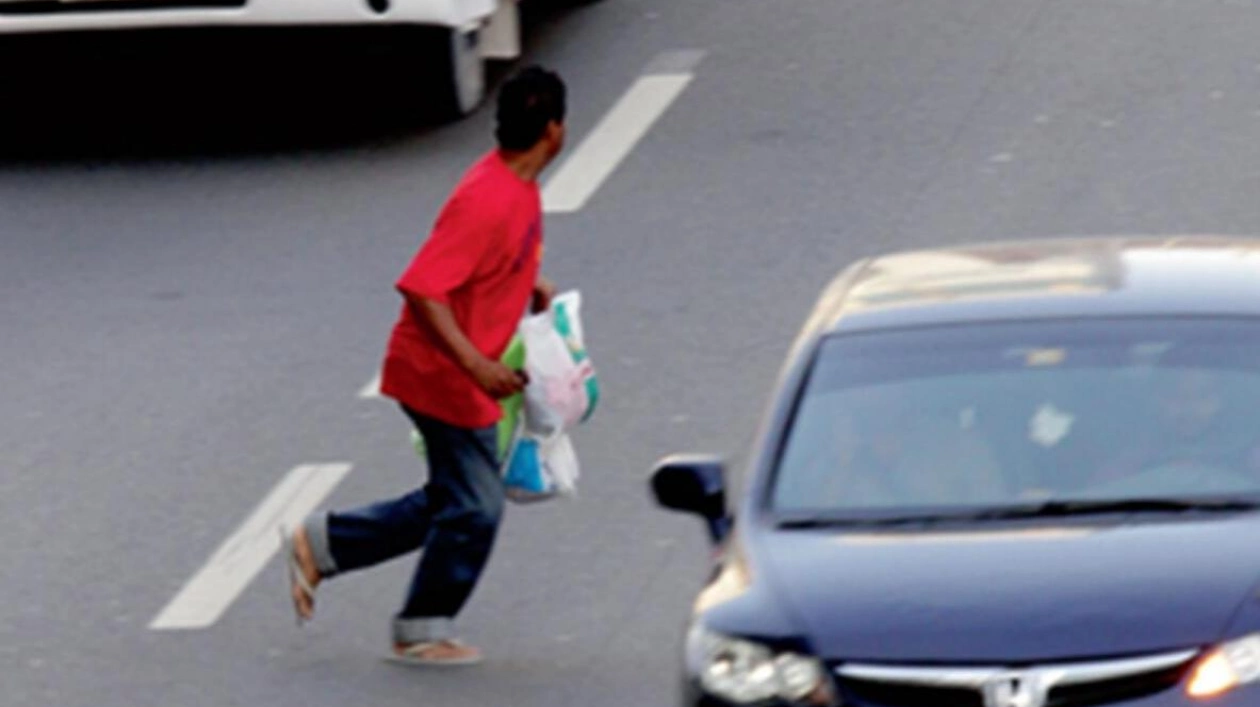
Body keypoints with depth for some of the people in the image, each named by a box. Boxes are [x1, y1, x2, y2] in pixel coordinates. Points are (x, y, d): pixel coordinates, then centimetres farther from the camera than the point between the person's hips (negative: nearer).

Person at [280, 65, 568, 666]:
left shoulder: (518, 187, 4)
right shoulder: (488, 200, -27)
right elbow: (422, 287, -30)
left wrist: (532, 289, 7)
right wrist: (476, 364, -32)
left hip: (466, 375, 10)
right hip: (444, 379, -10)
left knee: (450, 503, 18)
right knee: (473, 509, 2)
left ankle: (320, 546, 25)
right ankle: (423, 632, 18)